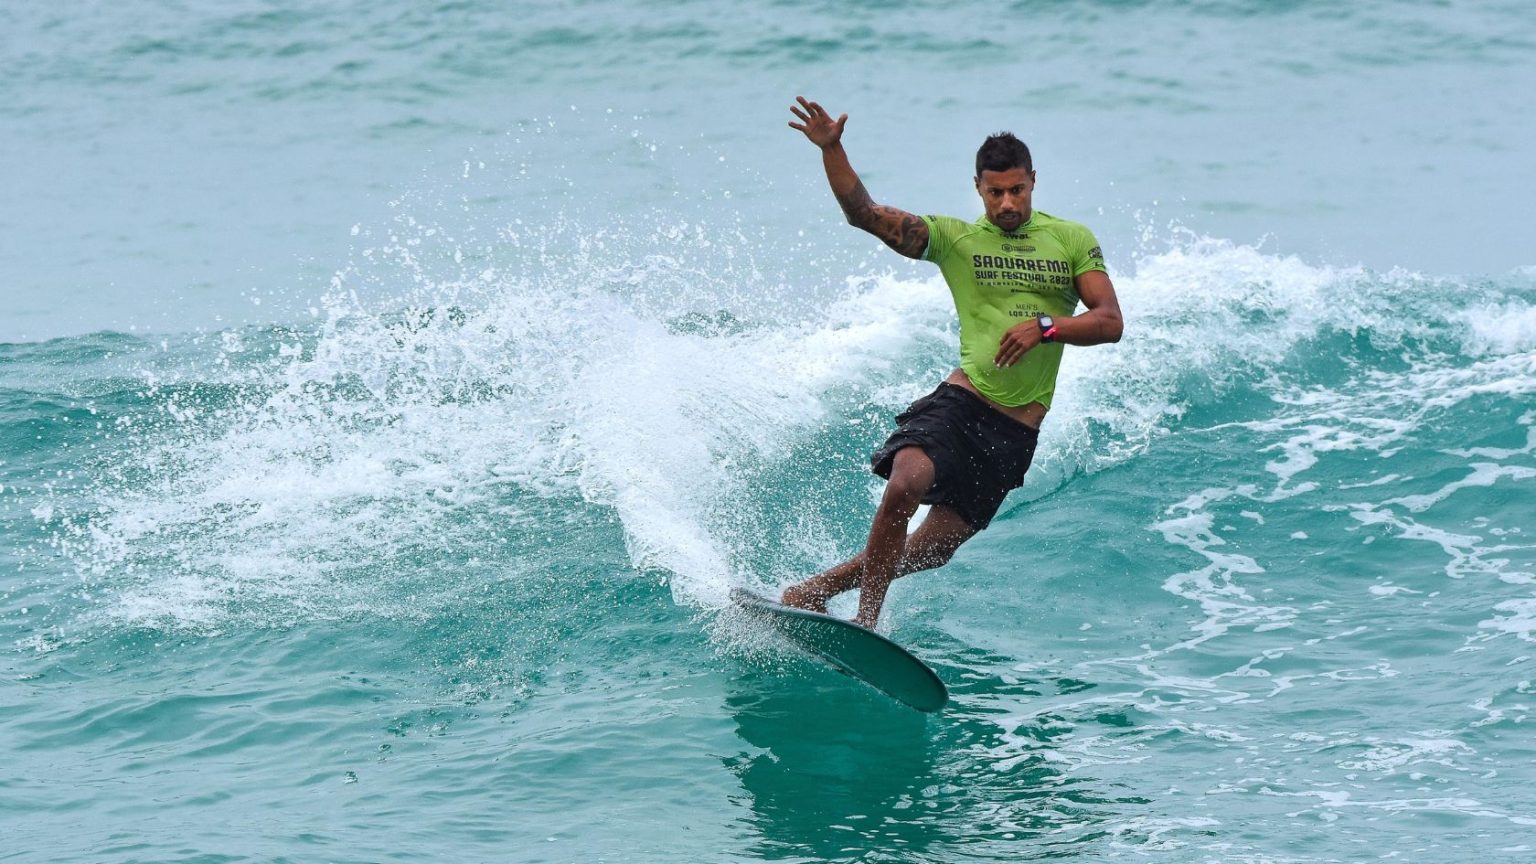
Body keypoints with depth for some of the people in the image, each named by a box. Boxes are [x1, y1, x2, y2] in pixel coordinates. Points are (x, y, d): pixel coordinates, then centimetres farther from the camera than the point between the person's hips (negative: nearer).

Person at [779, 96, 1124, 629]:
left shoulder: (1073, 241, 8)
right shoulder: (954, 239, 5)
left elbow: (1110, 322, 1)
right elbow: (865, 215, -4)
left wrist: (1045, 325, -16)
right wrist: (831, 150, -18)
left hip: (1018, 433, 1)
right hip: (963, 403, -1)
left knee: (935, 549, 1)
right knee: (906, 484, -31)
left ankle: (816, 589, 17)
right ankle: (866, 619, -19)